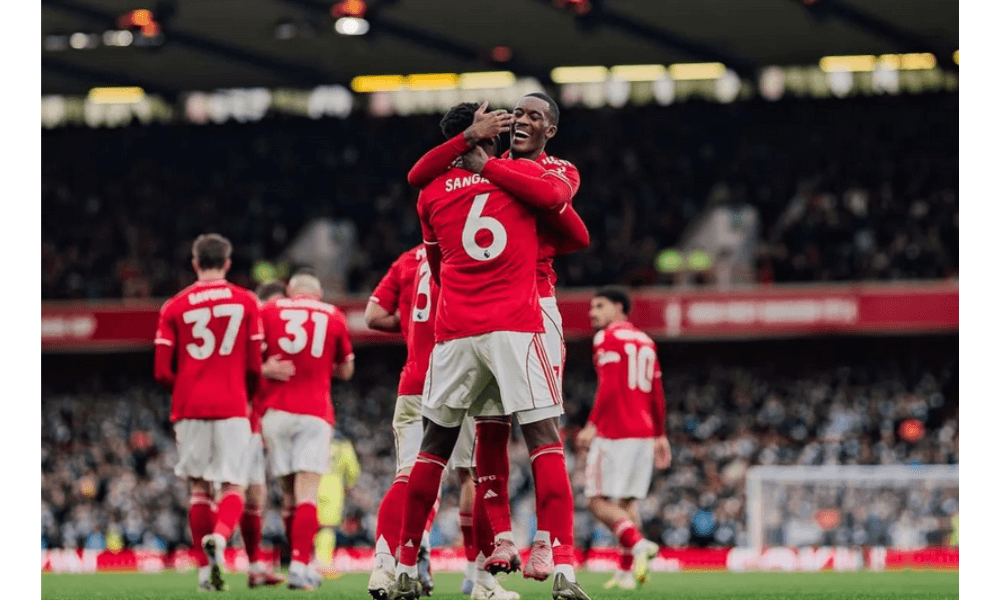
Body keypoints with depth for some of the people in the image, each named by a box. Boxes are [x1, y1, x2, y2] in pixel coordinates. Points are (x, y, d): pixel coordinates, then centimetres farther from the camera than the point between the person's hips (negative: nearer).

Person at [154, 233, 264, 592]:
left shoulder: (174, 308, 5)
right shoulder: (246, 303, 5)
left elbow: (163, 373, 1)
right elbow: (254, 366, 4)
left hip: (189, 408, 1)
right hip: (231, 407, -1)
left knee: (199, 488, 11)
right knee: (233, 486, 0)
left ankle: (206, 570, 10)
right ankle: (219, 536, -30)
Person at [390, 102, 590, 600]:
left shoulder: (432, 194, 13)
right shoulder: (526, 176, 6)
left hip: (455, 330, 3)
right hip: (516, 325, -2)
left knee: (435, 446, 12)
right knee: (545, 439, -5)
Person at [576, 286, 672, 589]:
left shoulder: (608, 338, -5)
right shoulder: (645, 342, 18)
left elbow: (609, 387, -16)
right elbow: (657, 396, 19)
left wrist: (592, 425, -17)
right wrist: (660, 435, 23)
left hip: (614, 433, -8)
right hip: (644, 432, 8)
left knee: (599, 501, -6)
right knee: (626, 502, 10)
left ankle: (638, 544, -27)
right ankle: (627, 571, 3)